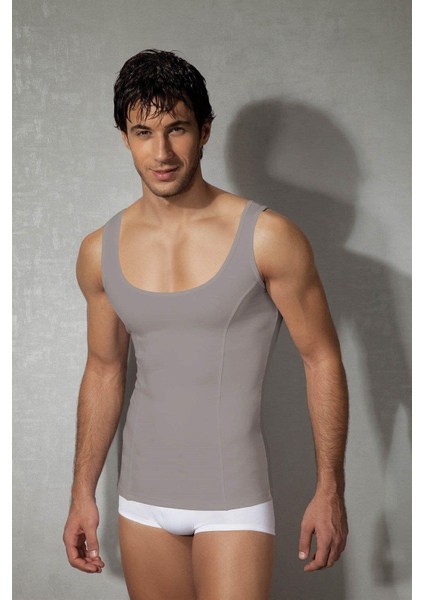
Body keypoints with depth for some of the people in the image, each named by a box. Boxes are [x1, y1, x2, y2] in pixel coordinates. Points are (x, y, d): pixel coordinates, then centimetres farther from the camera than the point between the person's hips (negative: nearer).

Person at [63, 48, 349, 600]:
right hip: (143, 498, 4)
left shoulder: (268, 238, -12)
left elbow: (322, 360, -6)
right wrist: (83, 494, 13)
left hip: (233, 499, -4)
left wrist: (330, 491, -5)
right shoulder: (101, 252, 0)